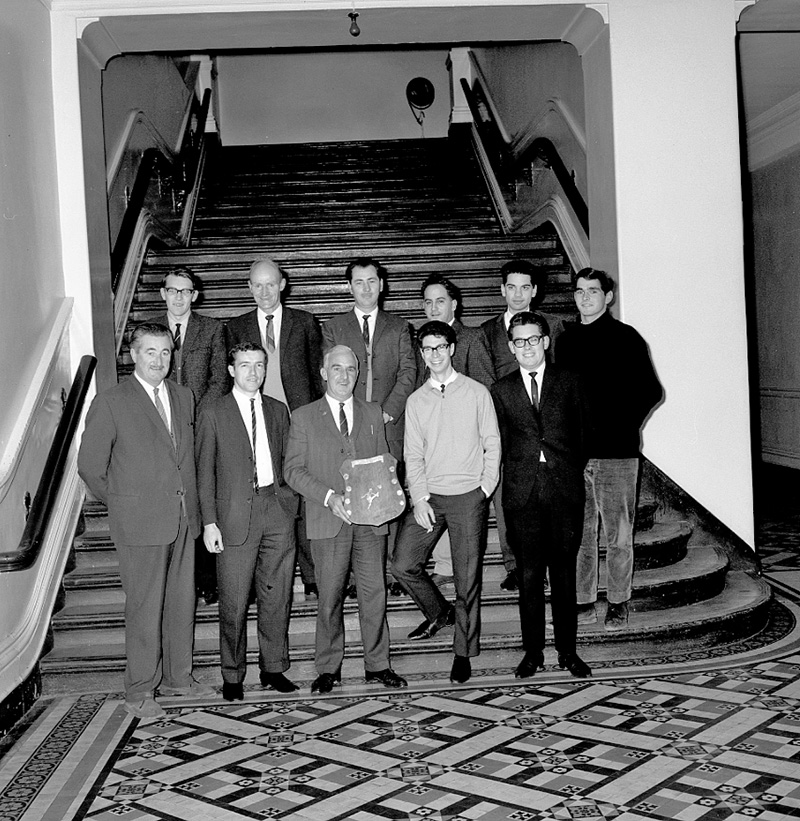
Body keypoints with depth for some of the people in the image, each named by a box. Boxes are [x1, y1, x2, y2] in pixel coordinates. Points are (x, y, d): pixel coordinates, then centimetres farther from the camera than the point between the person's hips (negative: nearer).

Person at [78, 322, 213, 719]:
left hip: (183, 520, 6)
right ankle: (139, 693, 12)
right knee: (144, 606, 0)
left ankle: (177, 677, 28)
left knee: (182, 601, 13)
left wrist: (190, 500, 10)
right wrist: (123, 504, 2)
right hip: (140, 522, -5)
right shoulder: (110, 403, -7)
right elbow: (90, 466, -3)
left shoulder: (184, 397, 10)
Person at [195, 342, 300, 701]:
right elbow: (205, 472, 1)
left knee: (277, 596, 7)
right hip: (236, 514, -3)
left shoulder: (278, 410, 13)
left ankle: (274, 668, 20)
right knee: (234, 601, 1)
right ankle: (232, 675, 14)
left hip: (278, 510, 3)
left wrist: (291, 503, 4)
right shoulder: (214, 414, 2)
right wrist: (209, 522, -6)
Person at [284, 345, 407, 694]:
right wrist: (330, 497, -14)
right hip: (327, 521, -2)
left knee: (374, 593, 5)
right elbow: (293, 469, -2)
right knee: (329, 598, 3)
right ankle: (328, 668, 17)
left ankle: (377, 665, 19)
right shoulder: (303, 417, 4)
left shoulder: (373, 413, 13)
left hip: (370, 518, 2)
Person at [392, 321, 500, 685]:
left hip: (468, 496, -3)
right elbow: (413, 455, 5)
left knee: (468, 578, 0)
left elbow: (492, 444, 3)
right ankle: (438, 612, 26)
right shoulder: (416, 401, 8)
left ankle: (464, 653, 14)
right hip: (429, 496, 3)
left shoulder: (477, 393, 1)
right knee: (403, 564, -2)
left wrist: (485, 489, -5)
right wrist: (420, 499, -6)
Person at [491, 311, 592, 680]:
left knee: (564, 572, 5)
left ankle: (568, 650, 16)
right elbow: (500, 442, 9)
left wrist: (570, 474, 7)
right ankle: (533, 652, 14)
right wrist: (517, 477, 5)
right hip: (522, 493, 0)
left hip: (564, 488, 0)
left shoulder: (568, 383, 7)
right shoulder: (501, 390, 7)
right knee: (529, 575, 4)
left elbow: (582, 434, 10)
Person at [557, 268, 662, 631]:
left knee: (618, 535, 3)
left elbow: (650, 390, -1)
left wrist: (625, 426, -7)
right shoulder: (567, 340, 12)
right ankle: (584, 602, 18)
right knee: (578, 533, 8)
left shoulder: (625, 338, -1)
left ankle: (618, 604, 15)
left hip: (615, 452, -4)